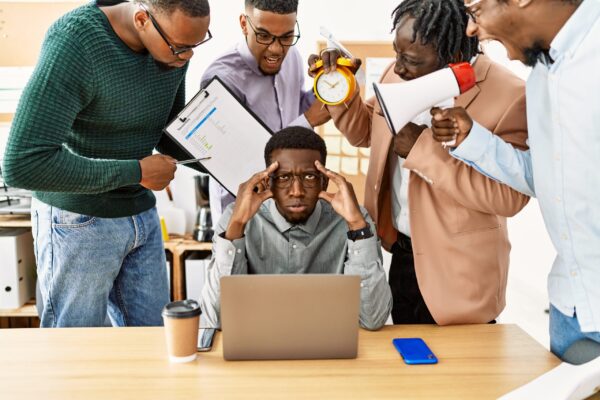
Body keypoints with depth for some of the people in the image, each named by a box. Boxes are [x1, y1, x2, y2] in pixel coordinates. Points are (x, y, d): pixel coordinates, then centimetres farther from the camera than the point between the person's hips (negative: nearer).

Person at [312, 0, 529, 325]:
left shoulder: (507, 96, -21)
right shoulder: (399, 76, -1)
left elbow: (509, 195, -25)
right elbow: (364, 131, 13)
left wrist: (423, 148, -28)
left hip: (458, 272, -6)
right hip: (400, 252, 6)